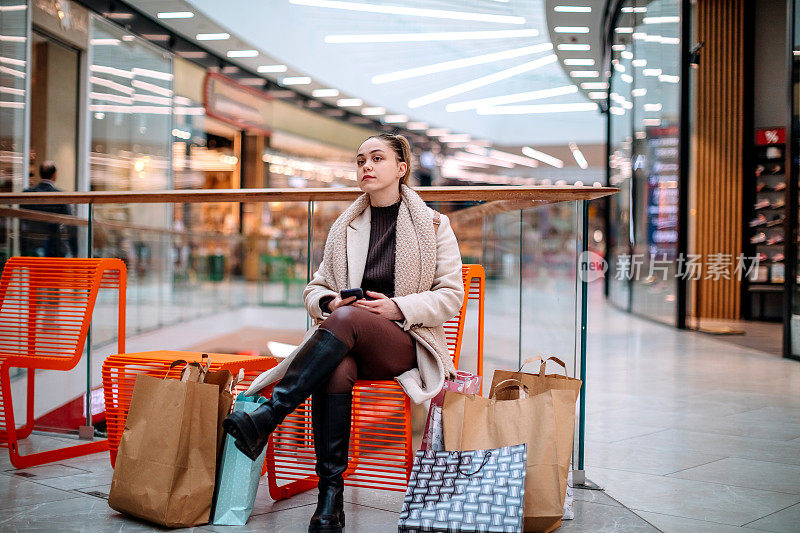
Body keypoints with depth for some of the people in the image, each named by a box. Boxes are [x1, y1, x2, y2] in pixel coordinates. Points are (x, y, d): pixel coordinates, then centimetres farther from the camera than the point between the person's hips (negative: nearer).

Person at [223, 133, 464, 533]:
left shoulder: (433, 226, 7)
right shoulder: (345, 227, 17)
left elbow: (451, 296, 2)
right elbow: (314, 289, 18)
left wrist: (397, 306, -14)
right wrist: (328, 302, -7)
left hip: (407, 344, -2)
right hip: (347, 340, 3)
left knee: (348, 317, -36)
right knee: (336, 370, -36)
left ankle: (268, 416, -37)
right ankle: (330, 497, -33)